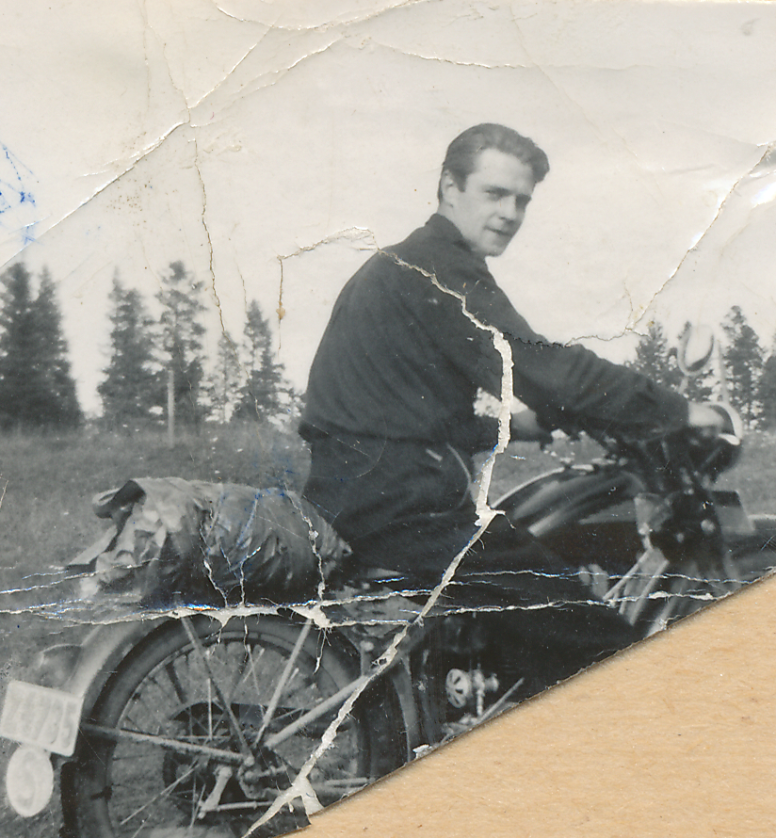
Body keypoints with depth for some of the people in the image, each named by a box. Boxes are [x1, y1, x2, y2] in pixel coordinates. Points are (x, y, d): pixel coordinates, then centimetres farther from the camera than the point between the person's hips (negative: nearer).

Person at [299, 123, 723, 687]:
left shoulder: (403, 262, 20)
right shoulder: (440, 270, -13)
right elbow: (544, 370, -22)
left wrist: (507, 425, 15)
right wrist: (677, 412, -14)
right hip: (396, 502, -11)